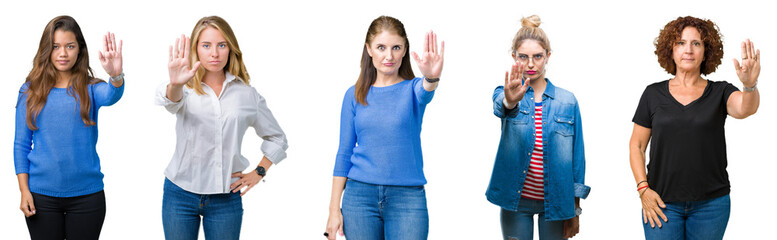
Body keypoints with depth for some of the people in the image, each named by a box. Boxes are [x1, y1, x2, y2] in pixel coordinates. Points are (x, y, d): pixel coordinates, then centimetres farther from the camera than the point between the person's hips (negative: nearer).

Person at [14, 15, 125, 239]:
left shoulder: (90, 89, -1)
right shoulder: (30, 90, 2)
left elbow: (110, 96, -25)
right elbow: (21, 144, 4)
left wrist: (116, 76, -47)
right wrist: (24, 190, -3)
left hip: (86, 194, 0)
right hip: (42, 195, 1)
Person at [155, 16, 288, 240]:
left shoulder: (247, 94, 4)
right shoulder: (187, 88, 0)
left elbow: (277, 139, 16)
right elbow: (171, 101, -26)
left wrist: (258, 173, 4)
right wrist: (174, 85, -48)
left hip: (226, 198, 1)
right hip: (181, 194, -1)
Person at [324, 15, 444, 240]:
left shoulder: (412, 89, 2)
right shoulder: (355, 95, 6)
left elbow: (424, 94, -24)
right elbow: (344, 153, 7)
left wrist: (432, 78, -48)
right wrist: (334, 209, 2)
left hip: (408, 197, -1)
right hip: (360, 196, 1)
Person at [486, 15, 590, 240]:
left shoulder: (567, 101, 1)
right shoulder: (505, 94, -2)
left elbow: (576, 156, 3)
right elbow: (500, 107, -28)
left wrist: (575, 210, 1)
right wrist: (511, 100, -53)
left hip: (554, 201, 1)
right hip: (516, 199, 0)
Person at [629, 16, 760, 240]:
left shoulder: (720, 93, 3)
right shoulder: (654, 94, 5)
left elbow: (744, 109, -19)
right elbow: (636, 145, 7)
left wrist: (749, 85, -40)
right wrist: (643, 188, -5)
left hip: (711, 203, 0)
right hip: (663, 203, 0)